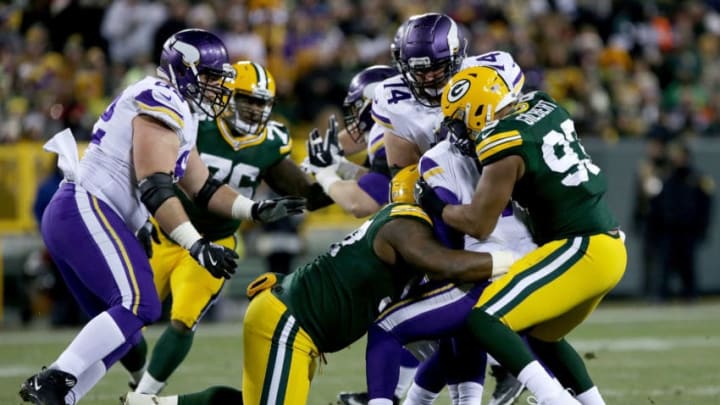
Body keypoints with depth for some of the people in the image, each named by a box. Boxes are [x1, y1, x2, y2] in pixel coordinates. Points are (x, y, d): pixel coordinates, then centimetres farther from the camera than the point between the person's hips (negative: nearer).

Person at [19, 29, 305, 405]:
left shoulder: (177, 113, 22)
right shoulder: (163, 104, -10)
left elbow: (203, 188, 25)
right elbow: (155, 188, -19)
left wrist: (256, 210, 14)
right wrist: (197, 245, -23)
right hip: (85, 208, -11)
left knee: (122, 328, 9)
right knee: (139, 304, -20)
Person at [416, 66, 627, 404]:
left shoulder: (504, 148, -14)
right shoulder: (543, 106, 8)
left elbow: (479, 224, -9)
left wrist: (434, 205, 7)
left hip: (580, 249, -9)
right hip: (609, 246, 9)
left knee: (484, 319, -13)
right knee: (540, 335, 24)